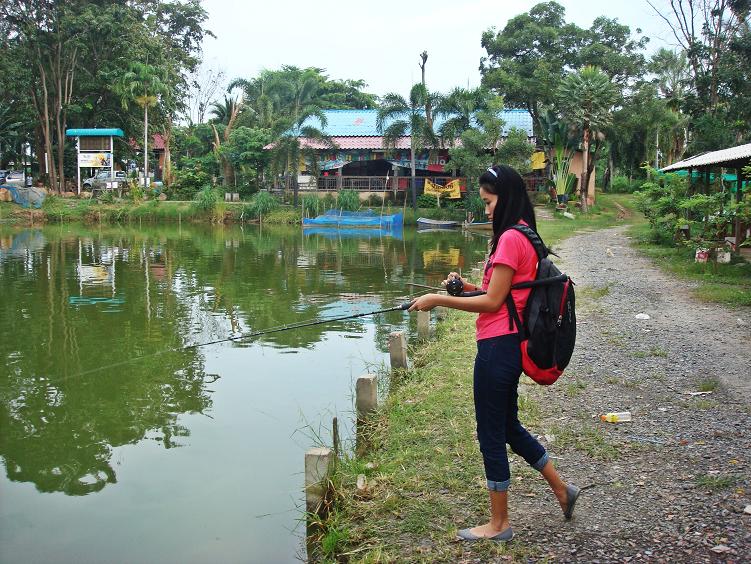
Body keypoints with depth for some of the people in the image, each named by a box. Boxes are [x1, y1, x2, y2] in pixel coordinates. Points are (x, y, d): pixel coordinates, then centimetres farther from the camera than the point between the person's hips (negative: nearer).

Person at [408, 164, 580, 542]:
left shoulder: (510, 238, -17)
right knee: (508, 426, 22)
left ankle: (498, 524, 17)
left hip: (498, 346, -10)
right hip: (508, 344, 10)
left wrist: (439, 300, -12)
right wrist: (469, 287, 5)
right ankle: (562, 491, 32)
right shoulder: (523, 236, 14)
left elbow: (493, 302, -18)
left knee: (491, 434, 3)